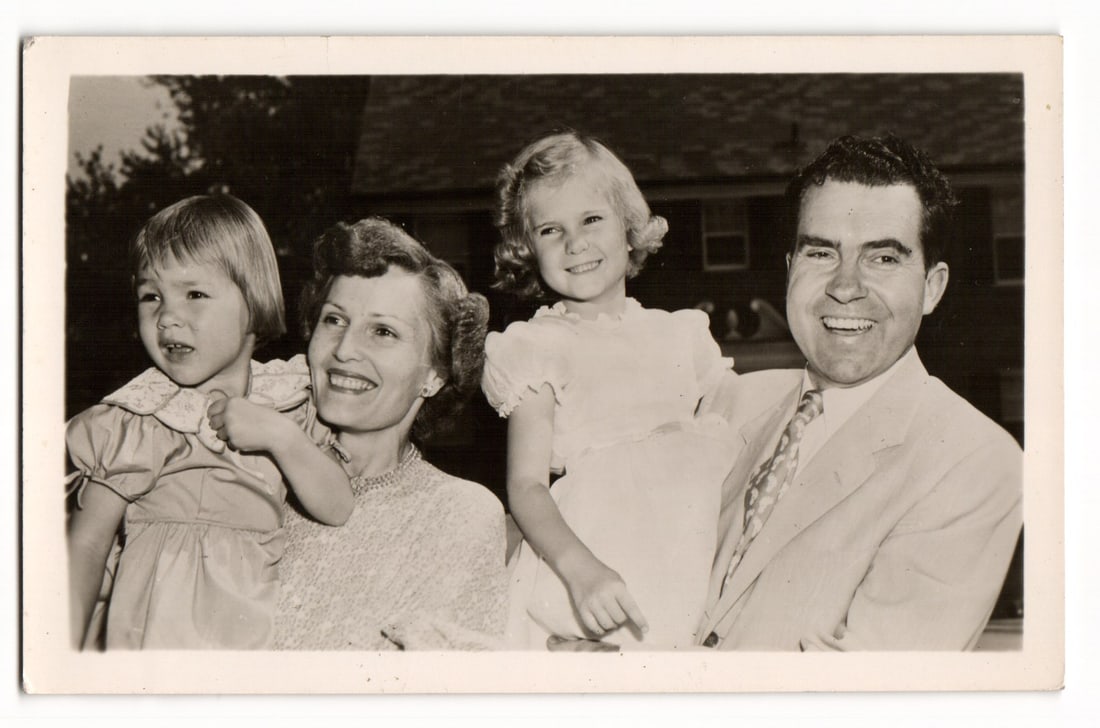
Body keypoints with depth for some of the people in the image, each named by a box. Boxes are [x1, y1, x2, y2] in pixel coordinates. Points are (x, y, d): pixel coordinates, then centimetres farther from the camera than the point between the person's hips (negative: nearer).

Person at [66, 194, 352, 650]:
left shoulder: (287, 404, 5)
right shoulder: (133, 423, -3)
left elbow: (338, 509, -1)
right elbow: (87, 545, -2)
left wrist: (280, 436, -14)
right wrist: (61, 656, -10)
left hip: (257, 627, 2)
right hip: (156, 630, -2)